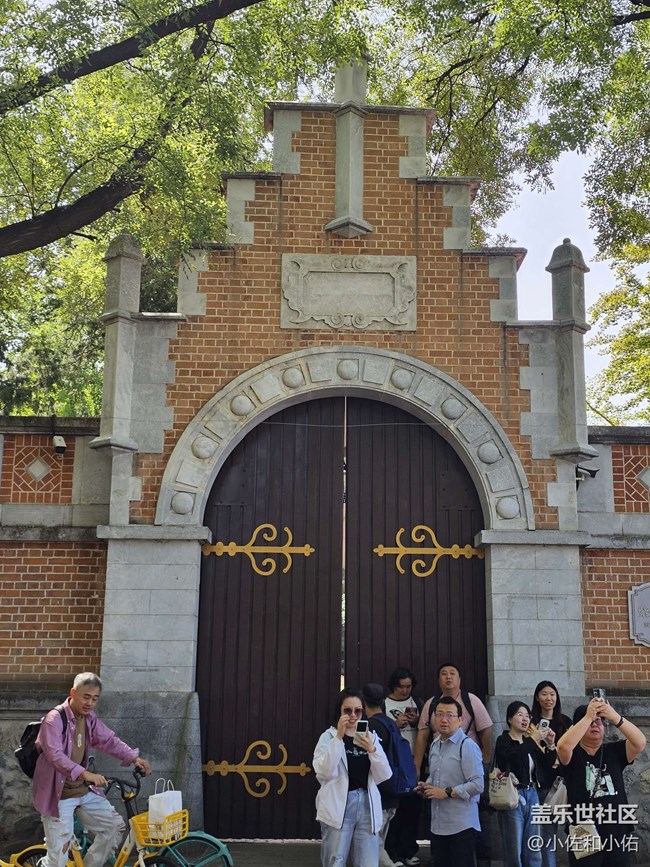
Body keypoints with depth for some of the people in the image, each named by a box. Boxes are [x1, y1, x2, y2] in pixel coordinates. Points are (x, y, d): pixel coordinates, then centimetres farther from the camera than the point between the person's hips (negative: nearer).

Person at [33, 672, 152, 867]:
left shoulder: (90, 719, 4)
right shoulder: (54, 719, -19)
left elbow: (109, 740, 7)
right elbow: (55, 755, -31)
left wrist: (133, 757, -10)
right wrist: (84, 773, -43)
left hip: (83, 790, 7)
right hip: (58, 793, -7)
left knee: (115, 825, 5)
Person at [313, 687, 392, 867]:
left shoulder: (371, 737, 11)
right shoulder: (329, 736, 0)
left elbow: (384, 776, 2)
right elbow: (324, 772, -16)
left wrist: (372, 749, -14)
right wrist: (339, 737, -21)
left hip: (367, 807, 3)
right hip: (338, 807, -3)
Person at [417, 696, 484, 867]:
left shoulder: (467, 746, -14)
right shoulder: (435, 745, 12)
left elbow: (477, 785, -20)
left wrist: (447, 792, -17)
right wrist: (427, 786, 4)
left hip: (462, 825, -7)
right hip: (438, 824, 7)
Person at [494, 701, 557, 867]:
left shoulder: (529, 743, 12)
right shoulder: (503, 741, -6)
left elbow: (546, 766, 13)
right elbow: (513, 757, -27)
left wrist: (551, 745, 0)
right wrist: (533, 740, -25)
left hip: (532, 795, 6)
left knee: (533, 852, 9)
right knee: (514, 851, 0)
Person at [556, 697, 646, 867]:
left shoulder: (614, 751, 6)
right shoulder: (573, 755, -2)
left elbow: (640, 742, -11)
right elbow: (563, 746, -26)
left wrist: (615, 717, -25)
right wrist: (588, 716, -26)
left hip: (617, 833, 3)